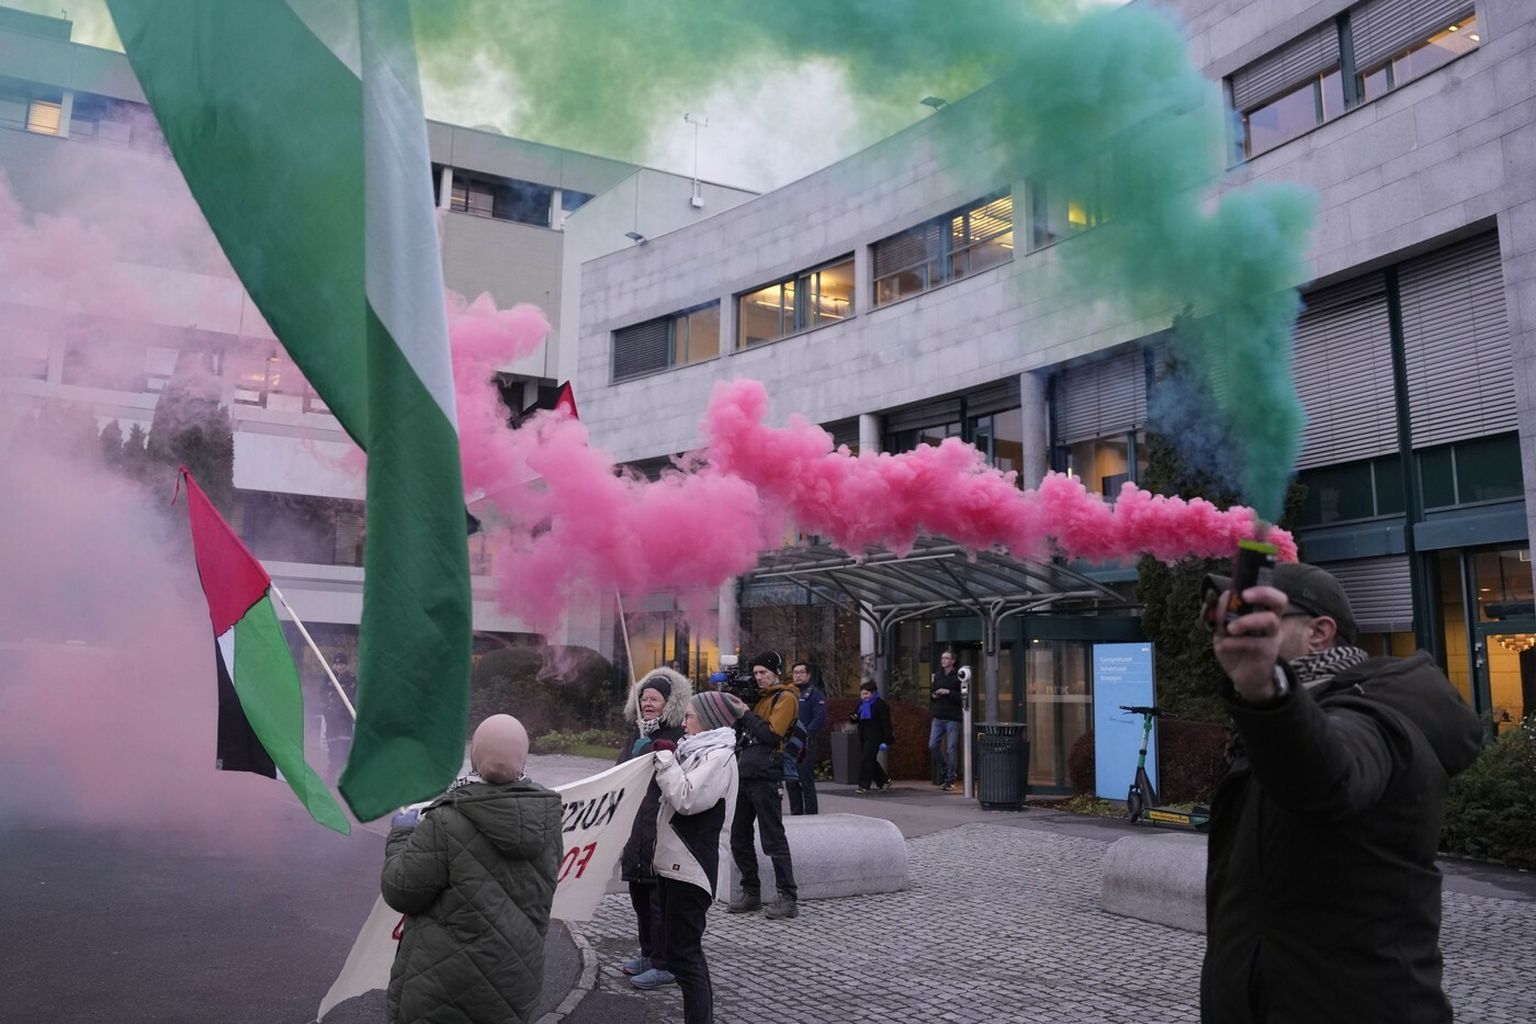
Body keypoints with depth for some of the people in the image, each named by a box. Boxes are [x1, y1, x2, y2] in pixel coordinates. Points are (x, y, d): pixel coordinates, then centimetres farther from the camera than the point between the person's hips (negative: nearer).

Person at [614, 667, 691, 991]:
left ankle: (664, 964, 9)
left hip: (662, 829, -8)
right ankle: (648, 954, 31)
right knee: (639, 892, 17)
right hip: (633, 827, 8)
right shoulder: (636, 733, 13)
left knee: (660, 897, -1)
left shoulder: (678, 737, -12)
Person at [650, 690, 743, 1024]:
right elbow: (677, 798, 21)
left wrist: (666, 757, -16)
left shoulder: (719, 756, -13)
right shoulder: (698, 751, 16)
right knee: (685, 950, 16)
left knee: (682, 955, -7)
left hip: (690, 869, -10)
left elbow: (686, 800, -24)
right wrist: (664, 759, 11)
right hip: (674, 863, 10)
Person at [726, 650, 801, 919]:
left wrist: (745, 713, -12)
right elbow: (744, 732, 21)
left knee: (774, 840, -6)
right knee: (739, 838, 11)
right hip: (745, 775, 9)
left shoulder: (785, 698, -5)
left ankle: (787, 898, -1)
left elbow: (771, 735, -16)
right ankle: (751, 892, 21)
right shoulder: (760, 698, 21)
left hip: (764, 778, -9)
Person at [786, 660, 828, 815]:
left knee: (807, 782, -5)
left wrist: (806, 734, -20)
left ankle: (810, 814, -1)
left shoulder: (815, 694, -3)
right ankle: (795, 813, 21)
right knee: (791, 782, 12)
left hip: (805, 746, -7)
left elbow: (820, 719, -13)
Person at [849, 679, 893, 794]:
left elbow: (886, 723, -12)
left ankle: (864, 785, -9)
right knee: (870, 761, 12)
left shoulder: (880, 705, -9)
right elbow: (854, 718, 18)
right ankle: (884, 780, 28)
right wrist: (852, 717, -8)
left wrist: (886, 741, -16)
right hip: (863, 737, 8)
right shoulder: (861, 705, 13)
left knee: (865, 760, -12)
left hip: (874, 737, -8)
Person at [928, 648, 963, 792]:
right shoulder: (936, 676, 12)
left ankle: (950, 780, 6)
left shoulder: (958, 677, -6)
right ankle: (946, 768, 25)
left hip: (952, 718, -6)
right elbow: (931, 692, 22)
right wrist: (933, 695, 1)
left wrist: (948, 692, -18)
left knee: (951, 749, -2)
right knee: (933, 745, 3)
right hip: (938, 717, 6)